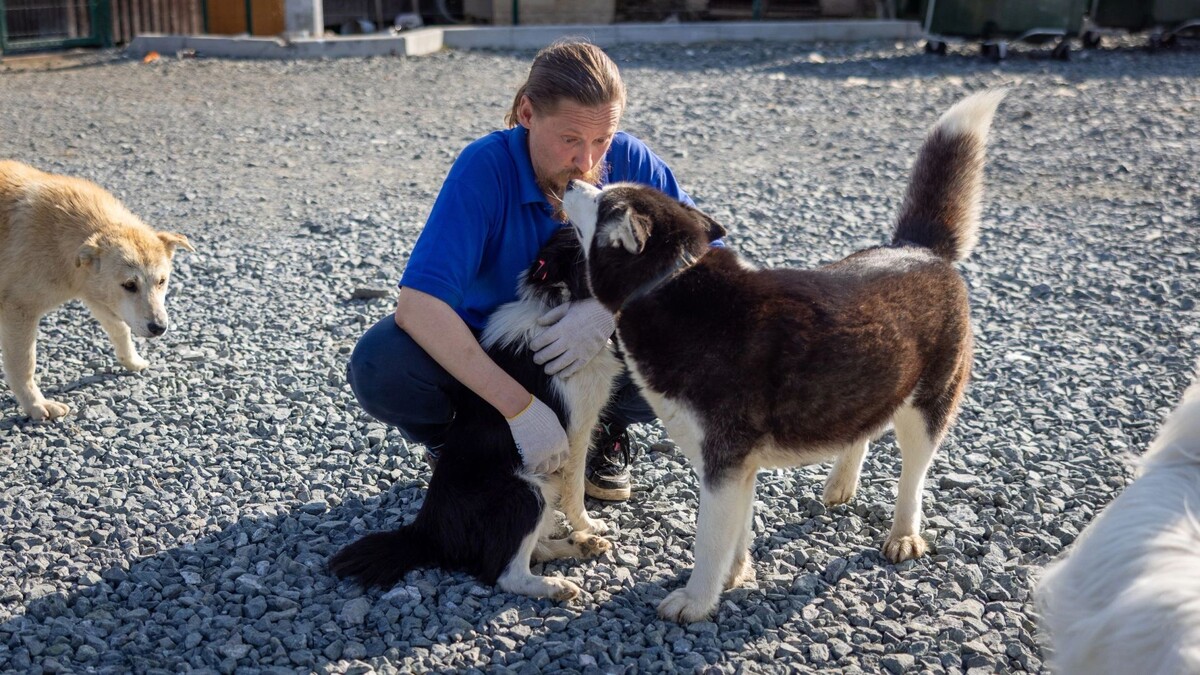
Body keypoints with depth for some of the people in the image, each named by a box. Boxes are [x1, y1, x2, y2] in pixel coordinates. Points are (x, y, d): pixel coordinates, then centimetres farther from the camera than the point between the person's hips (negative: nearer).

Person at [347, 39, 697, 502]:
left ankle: (606, 428, 7)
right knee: (379, 365, -32)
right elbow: (416, 306, -37)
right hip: (478, 354, -2)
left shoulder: (627, 161, -18)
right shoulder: (485, 168, -27)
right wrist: (520, 407, -44)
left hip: (593, 354, 2)